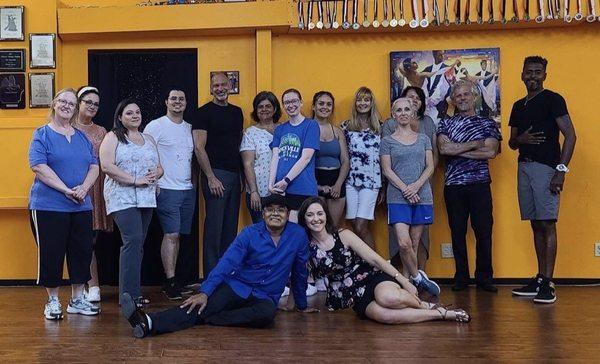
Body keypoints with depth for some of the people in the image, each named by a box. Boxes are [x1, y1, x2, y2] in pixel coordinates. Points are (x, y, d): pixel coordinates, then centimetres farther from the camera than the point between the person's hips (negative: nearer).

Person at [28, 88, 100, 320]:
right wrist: (67, 191, -19)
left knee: (82, 252, 7)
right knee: (51, 253, 1)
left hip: (81, 206, 5)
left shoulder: (82, 137, 14)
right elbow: (38, 166, -13)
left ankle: (77, 300, 19)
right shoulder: (42, 135, -1)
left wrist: (84, 188, -11)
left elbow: (94, 166, 9)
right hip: (48, 206, -5)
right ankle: (53, 302, 14)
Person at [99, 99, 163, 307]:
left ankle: (134, 292, 12)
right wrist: (135, 180, -16)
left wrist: (156, 174, -4)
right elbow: (106, 166, -11)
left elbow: (160, 168, 21)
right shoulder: (113, 137, 1)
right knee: (133, 240, -16)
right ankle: (129, 294, -13)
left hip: (146, 199, 6)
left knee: (138, 243, 6)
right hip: (123, 198, -6)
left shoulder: (148, 139, 20)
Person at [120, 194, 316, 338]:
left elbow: (300, 272, 10)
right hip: (236, 287, 0)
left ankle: (208, 320, -33)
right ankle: (149, 323, -51)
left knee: (267, 313, -38)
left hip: (265, 297, 0)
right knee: (200, 306, -28)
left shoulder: (298, 235, -2)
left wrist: (302, 305, 19)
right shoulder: (250, 233, -4)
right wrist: (205, 292, -27)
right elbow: (227, 262, -14)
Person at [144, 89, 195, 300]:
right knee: (171, 234, -10)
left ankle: (171, 281, 14)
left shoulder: (189, 128, 15)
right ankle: (170, 282, -5)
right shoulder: (156, 126, -3)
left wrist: (194, 180, 11)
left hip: (188, 189, 6)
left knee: (176, 235, 8)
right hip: (167, 189, -6)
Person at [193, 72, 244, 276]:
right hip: (216, 175, -6)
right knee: (214, 228, -5)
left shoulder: (237, 112, 16)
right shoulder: (204, 112, -4)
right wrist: (211, 178, -15)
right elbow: (199, 148, -10)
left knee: (230, 229, 10)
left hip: (234, 175, 6)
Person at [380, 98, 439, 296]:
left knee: (415, 242, 4)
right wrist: (405, 189, -12)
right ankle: (418, 277, 3)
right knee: (403, 242, -15)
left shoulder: (423, 139, 13)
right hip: (398, 198, -2)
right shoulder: (387, 141, 7)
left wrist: (416, 185, -11)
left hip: (422, 196, 2)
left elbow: (430, 166, 6)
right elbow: (387, 170, 0)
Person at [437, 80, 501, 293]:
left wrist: (457, 150, -9)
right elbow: (444, 148, -9)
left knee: (484, 231, -1)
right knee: (458, 233, 5)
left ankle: (484, 277, 9)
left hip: (480, 184, -1)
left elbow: (491, 152, -8)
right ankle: (461, 277, 14)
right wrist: (476, 143, -7)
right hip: (454, 185, 1)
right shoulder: (445, 124, 10)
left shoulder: (488, 123, 8)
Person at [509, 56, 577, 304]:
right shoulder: (519, 106, 18)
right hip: (524, 167, 7)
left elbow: (570, 135, -8)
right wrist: (520, 139, -3)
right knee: (536, 225, 9)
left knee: (547, 224, -8)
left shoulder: (552, 99, -2)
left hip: (546, 167, -7)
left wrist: (561, 170, -16)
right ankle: (539, 279, 14)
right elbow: (512, 143, 22)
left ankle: (548, 284, -8)